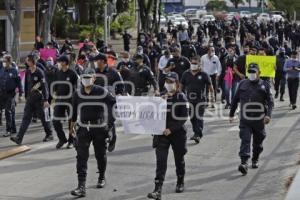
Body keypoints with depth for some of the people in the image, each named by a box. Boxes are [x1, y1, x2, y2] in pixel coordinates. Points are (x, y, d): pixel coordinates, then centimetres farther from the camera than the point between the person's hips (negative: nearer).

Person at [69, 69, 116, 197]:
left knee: (100, 155, 13)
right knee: (81, 157, -9)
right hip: (83, 129, 2)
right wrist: (72, 125, 22)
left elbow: (115, 104, -1)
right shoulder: (78, 94, 1)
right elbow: (74, 111, 15)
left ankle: (102, 177, 40)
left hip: (99, 129, -2)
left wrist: (111, 121, -3)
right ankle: (81, 187, -14)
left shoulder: (102, 92, -10)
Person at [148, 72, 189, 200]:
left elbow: (184, 117, -12)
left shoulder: (181, 98, -5)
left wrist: (171, 128, -20)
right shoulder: (161, 97, 8)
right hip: (162, 133, 3)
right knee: (161, 161, -9)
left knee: (179, 158, 15)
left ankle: (180, 183, 37)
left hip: (177, 133, -2)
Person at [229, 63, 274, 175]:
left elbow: (270, 102, -2)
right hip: (245, 120, 0)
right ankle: (244, 163, -21)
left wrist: (268, 115, -17)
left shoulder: (264, 85, 2)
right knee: (245, 141, -13)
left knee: (258, 142, 14)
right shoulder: (243, 84, 8)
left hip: (259, 120, 0)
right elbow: (235, 100, 17)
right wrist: (231, 114, 19)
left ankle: (255, 160, 34)